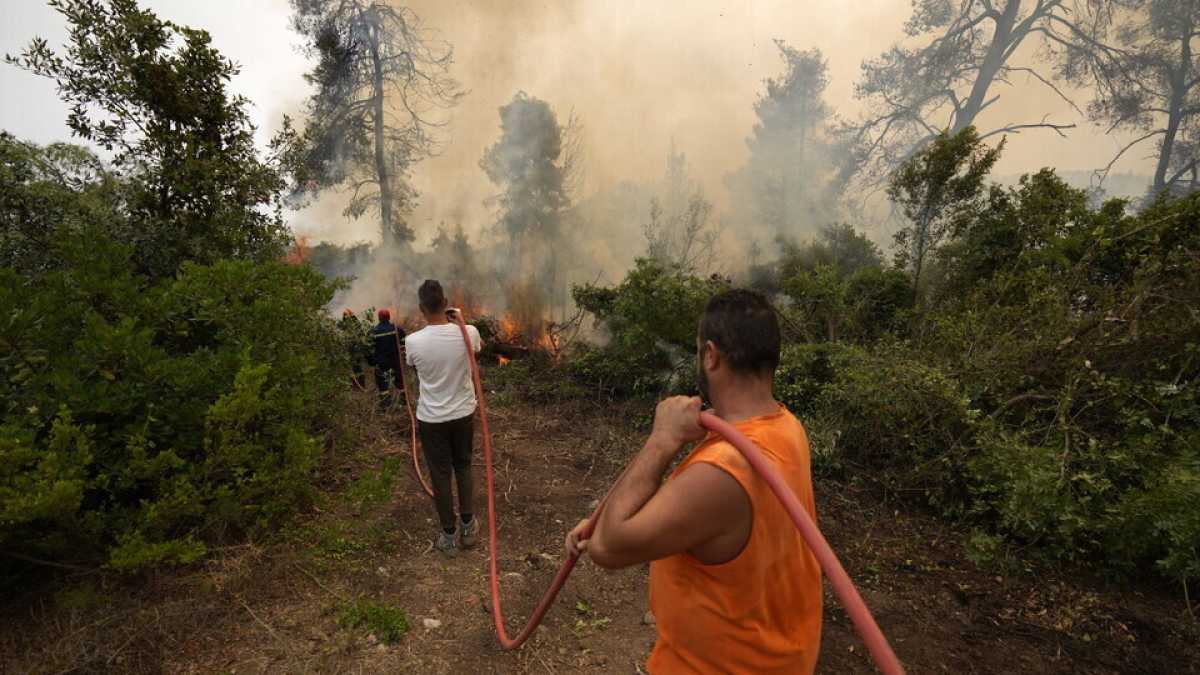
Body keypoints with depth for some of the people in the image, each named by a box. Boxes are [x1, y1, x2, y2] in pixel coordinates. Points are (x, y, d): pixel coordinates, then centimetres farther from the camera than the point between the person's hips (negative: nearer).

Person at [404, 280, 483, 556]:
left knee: (440, 475, 12)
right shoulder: (468, 333, -16)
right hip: (464, 414, 2)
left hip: (431, 419, -1)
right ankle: (468, 525, 30)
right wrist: (456, 322, 19)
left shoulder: (413, 341, -18)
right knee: (463, 467, 21)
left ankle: (449, 535, 24)